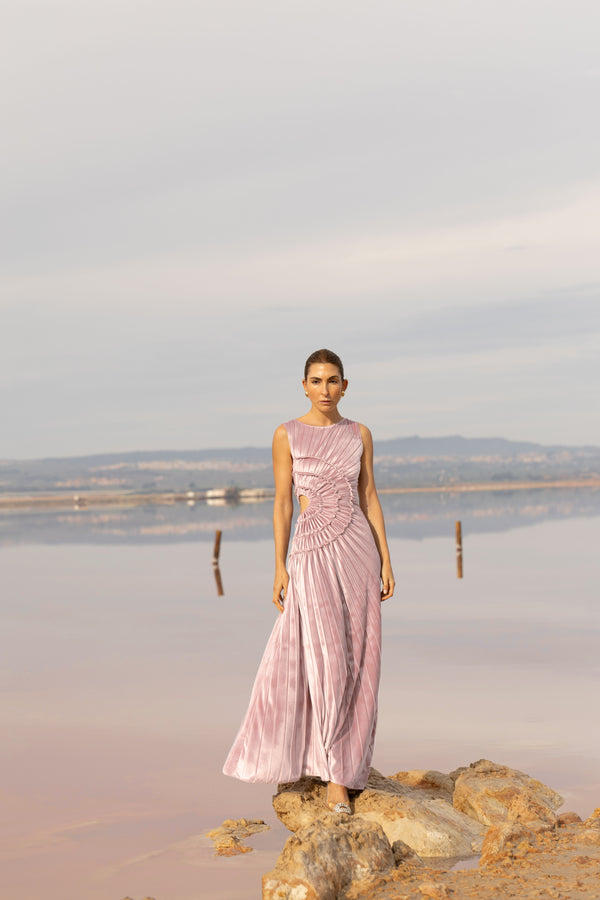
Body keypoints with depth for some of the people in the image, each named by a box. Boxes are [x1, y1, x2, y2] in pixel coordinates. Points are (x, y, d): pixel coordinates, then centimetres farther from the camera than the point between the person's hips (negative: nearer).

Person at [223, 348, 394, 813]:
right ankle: (336, 775, 5)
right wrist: (279, 568, -5)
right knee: (326, 661, -9)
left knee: (356, 663, 3)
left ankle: (341, 765, 16)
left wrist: (386, 560, 2)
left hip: (359, 550, 3)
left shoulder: (360, 434, 7)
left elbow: (369, 497, 8)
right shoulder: (287, 435, 0)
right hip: (312, 553, -3)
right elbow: (282, 503, -1)